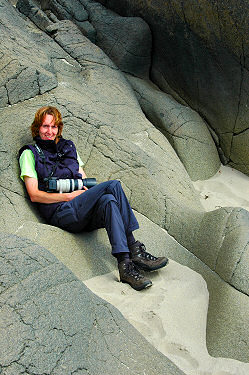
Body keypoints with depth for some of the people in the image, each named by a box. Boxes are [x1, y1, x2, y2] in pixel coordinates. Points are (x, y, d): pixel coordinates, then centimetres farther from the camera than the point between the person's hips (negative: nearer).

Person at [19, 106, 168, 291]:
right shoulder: (30, 153, 9)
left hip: (83, 215, 5)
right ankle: (135, 250, -31)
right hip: (62, 213, -5)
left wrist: (89, 191, -1)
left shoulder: (68, 147, 25)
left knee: (108, 201, -32)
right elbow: (34, 195, -1)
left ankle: (126, 265, -41)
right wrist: (70, 196, -10)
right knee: (113, 185, -27)